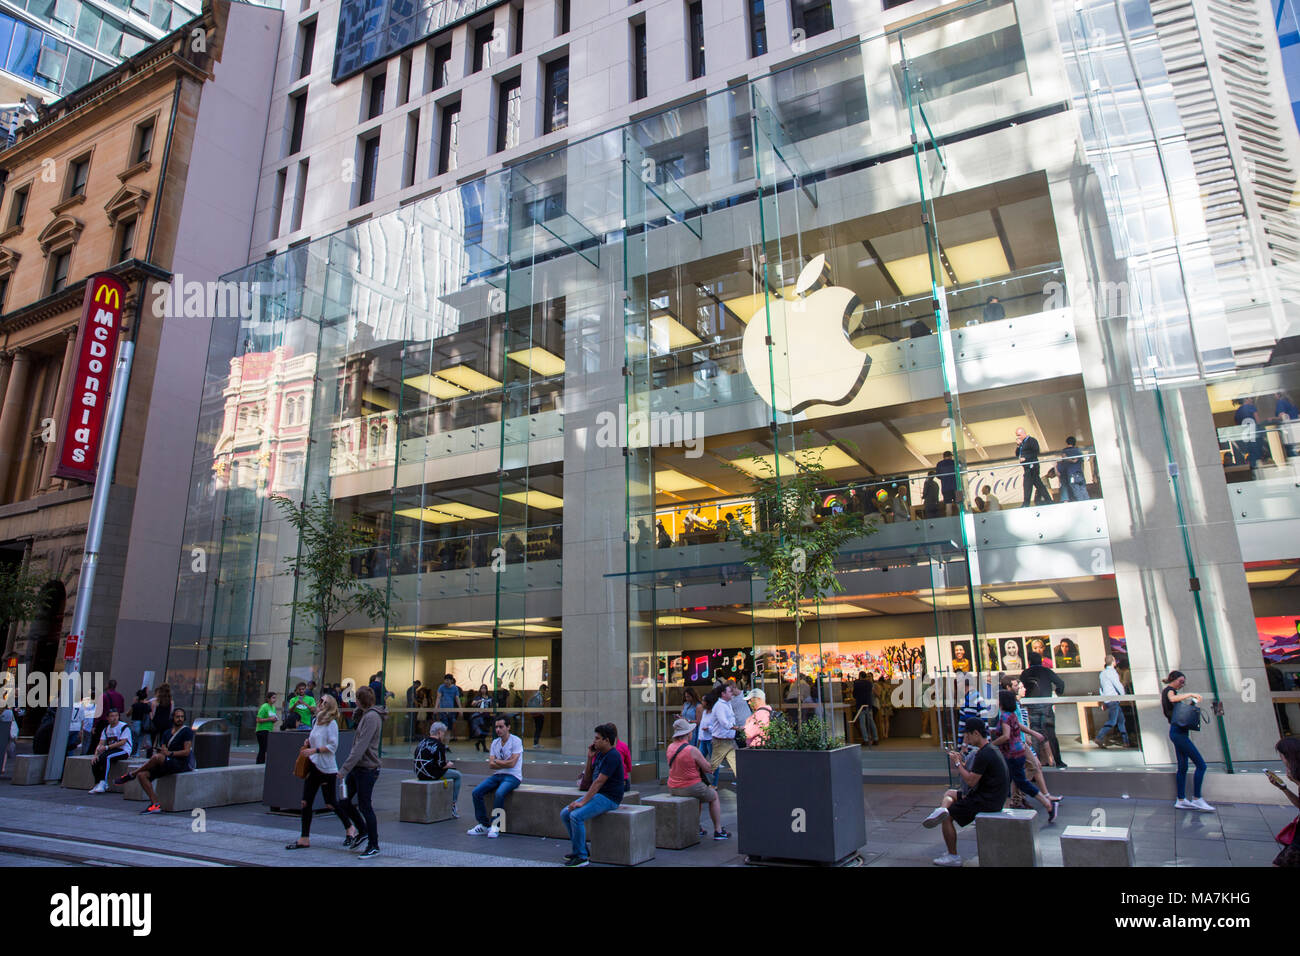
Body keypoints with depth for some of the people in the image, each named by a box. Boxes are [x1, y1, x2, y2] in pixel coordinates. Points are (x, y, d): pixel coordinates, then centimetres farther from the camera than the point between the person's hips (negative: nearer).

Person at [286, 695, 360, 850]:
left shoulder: (331, 724, -13)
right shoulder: (316, 722, 10)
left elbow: (333, 746, -17)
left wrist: (314, 750, -22)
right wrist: (308, 743, 4)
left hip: (327, 768, -7)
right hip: (313, 766, 7)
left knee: (331, 803, 2)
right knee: (306, 803, 5)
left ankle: (350, 829, 21)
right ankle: (304, 839, 15)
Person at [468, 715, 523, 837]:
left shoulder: (516, 741, -8)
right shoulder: (495, 743, 11)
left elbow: (511, 763, -16)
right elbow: (490, 765, 3)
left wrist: (497, 761, -2)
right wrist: (505, 764, -11)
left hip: (512, 776, -6)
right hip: (497, 775, 7)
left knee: (499, 793, -34)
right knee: (476, 792, -13)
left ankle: (495, 826, -17)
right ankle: (484, 825, -3)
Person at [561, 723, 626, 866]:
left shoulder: (613, 756, -18)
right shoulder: (600, 754, 12)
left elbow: (599, 782, -22)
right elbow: (590, 776, 19)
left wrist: (583, 802, -22)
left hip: (609, 798, -10)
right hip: (597, 794, 10)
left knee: (576, 816, -26)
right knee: (565, 813, 2)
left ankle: (582, 857, -13)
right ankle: (579, 849, 12)